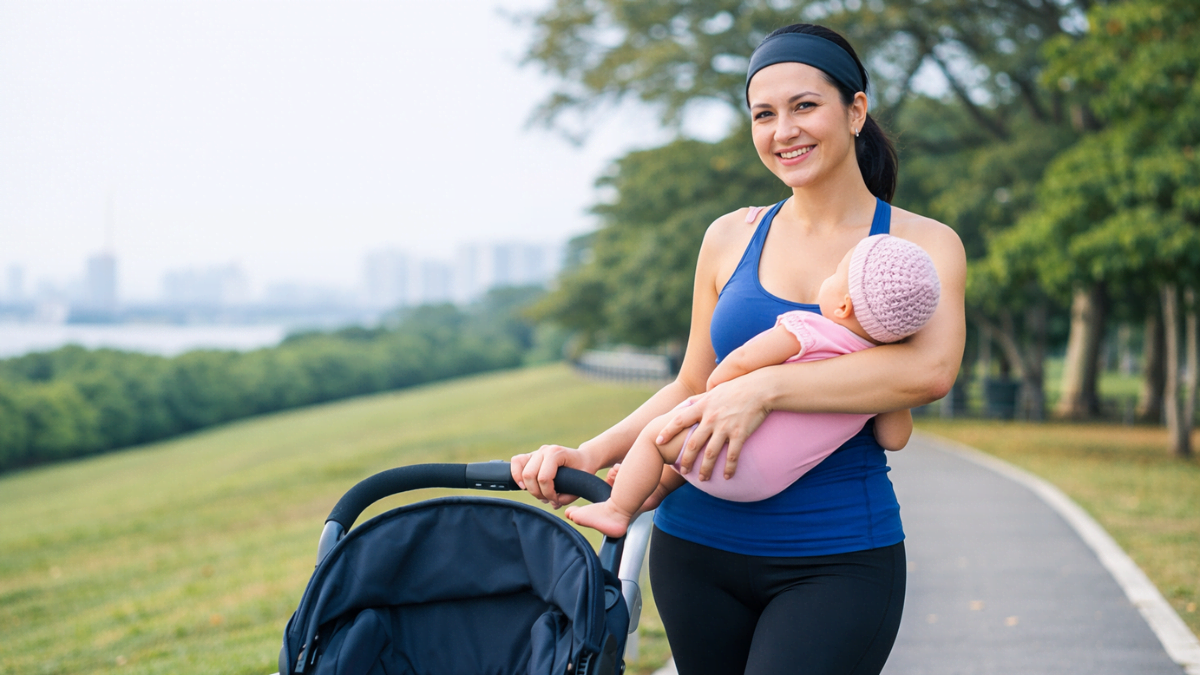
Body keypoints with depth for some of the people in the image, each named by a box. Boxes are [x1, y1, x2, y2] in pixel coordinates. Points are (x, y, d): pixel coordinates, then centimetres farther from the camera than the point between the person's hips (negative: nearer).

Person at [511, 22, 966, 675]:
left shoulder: (923, 245, -1)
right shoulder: (730, 239, 9)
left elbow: (930, 369, -20)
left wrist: (765, 386, -26)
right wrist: (591, 454, -1)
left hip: (836, 564, -3)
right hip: (698, 548, 4)